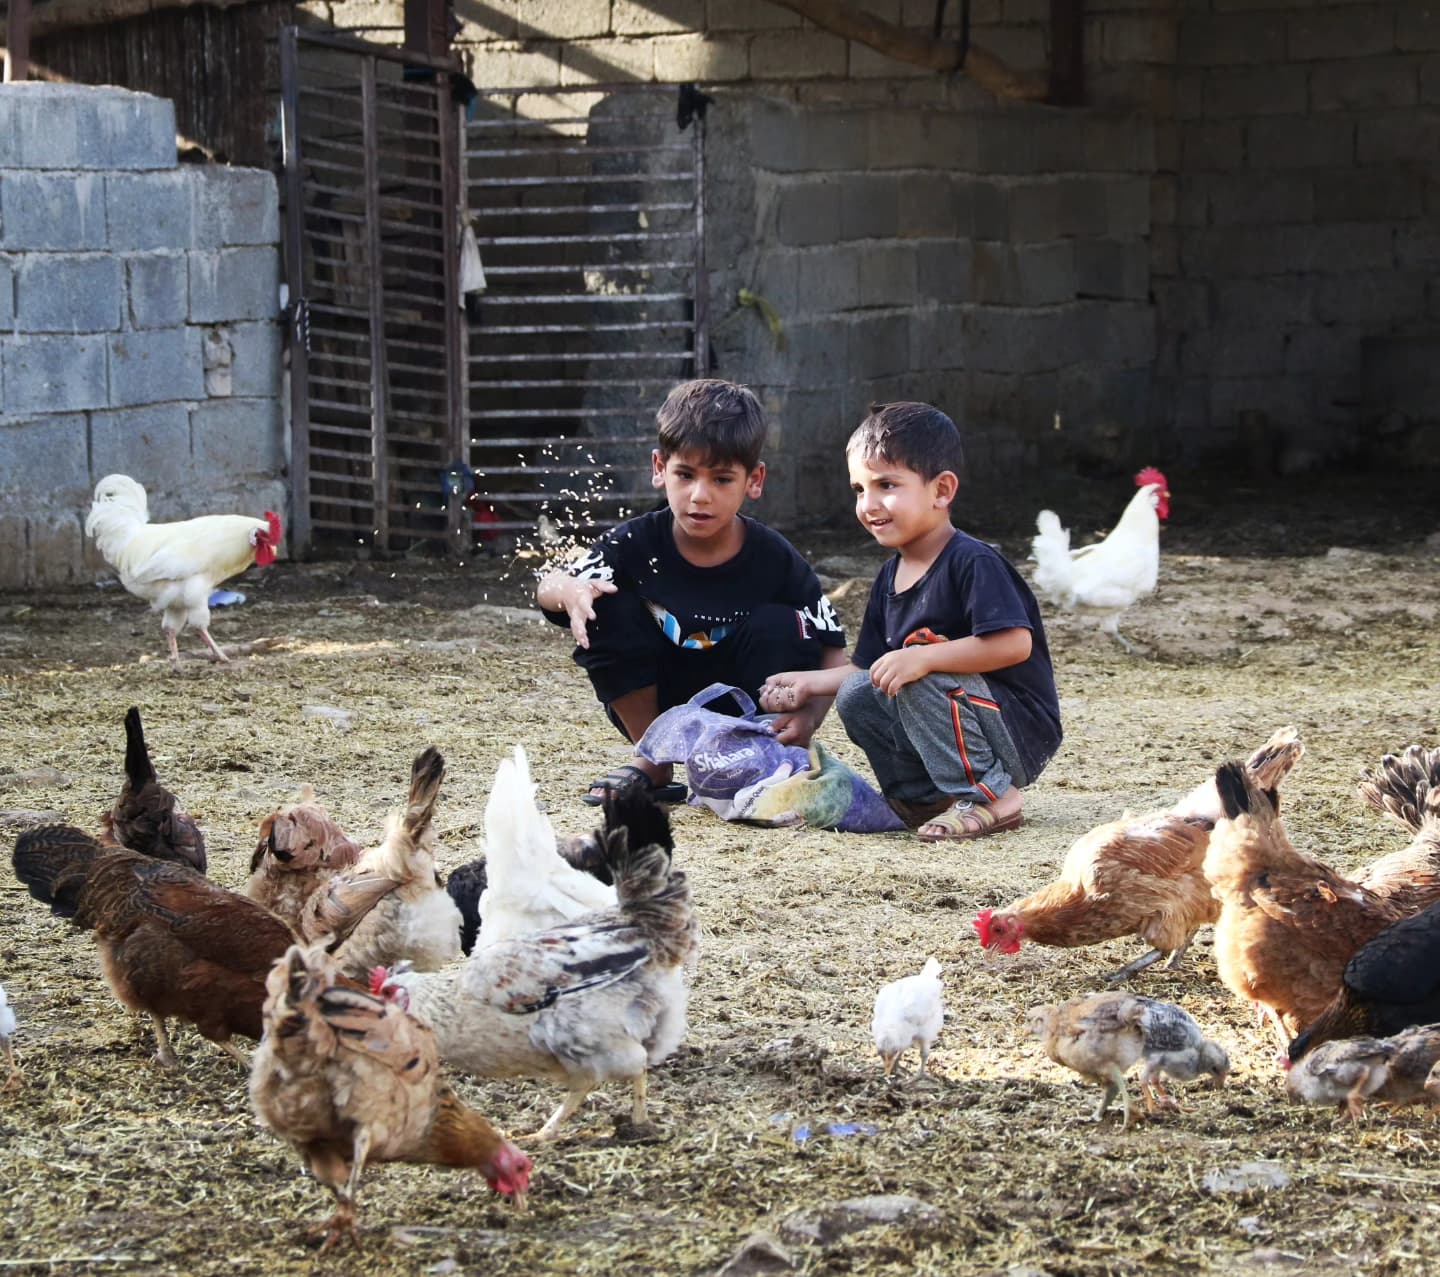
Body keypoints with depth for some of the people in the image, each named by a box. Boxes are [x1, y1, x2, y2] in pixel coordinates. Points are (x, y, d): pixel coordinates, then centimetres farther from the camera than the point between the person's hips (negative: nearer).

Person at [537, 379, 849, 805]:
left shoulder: (775, 559, -16)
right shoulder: (638, 544, -14)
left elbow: (831, 649, -12)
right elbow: (547, 588, -16)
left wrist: (809, 715, -32)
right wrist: (570, 590, -42)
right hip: (661, 711, 1)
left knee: (778, 626, -26)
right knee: (606, 609, -21)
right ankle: (654, 761, -7)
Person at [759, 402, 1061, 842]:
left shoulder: (973, 562, -17)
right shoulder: (890, 578, 10)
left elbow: (1014, 643, -29)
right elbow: (870, 670, 16)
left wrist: (924, 658, -32)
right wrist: (809, 682, 2)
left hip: (1023, 734, -8)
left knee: (921, 683, -29)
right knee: (856, 696, -5)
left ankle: (990, 796, -18)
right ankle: (927, 797, -1)